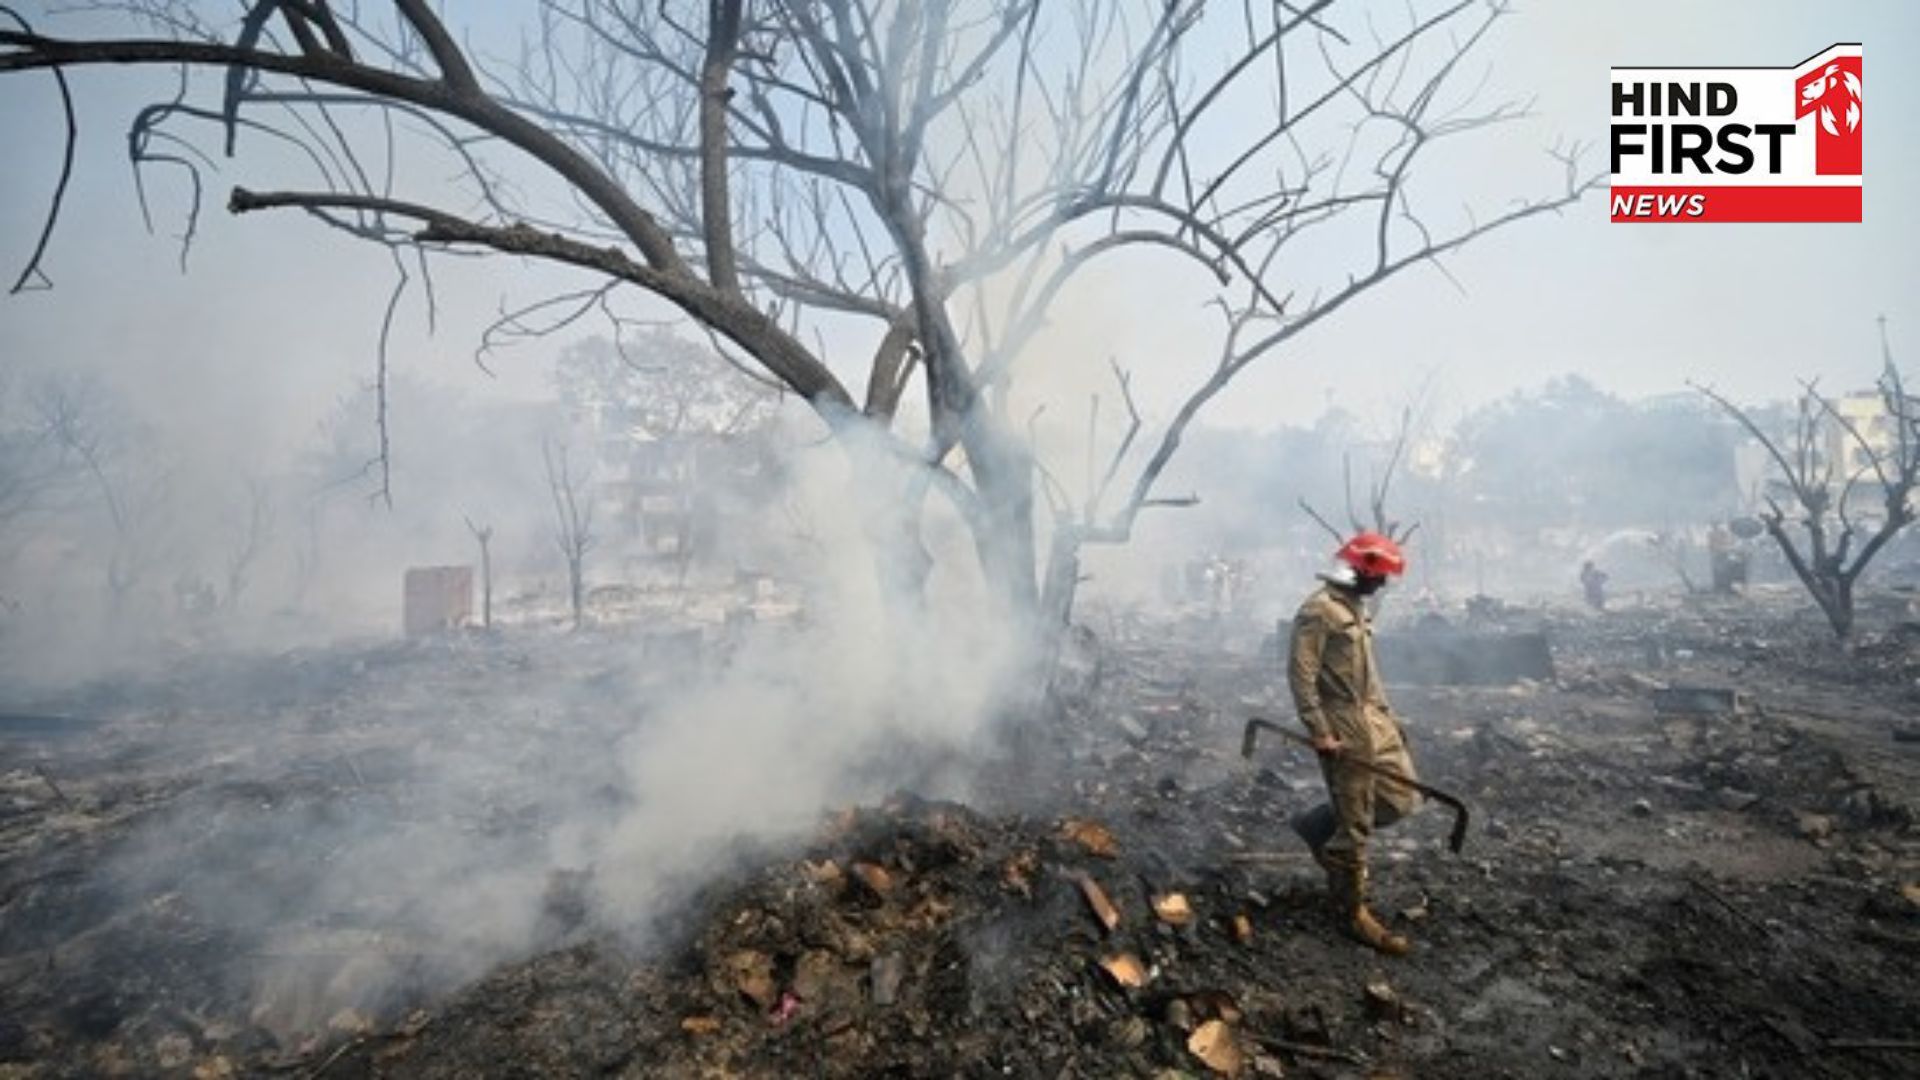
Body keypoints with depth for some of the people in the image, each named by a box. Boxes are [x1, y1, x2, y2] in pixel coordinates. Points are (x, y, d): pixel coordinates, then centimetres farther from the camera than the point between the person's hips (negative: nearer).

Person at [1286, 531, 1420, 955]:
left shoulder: (1355, 606, 13)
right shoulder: (1318, 610, -17)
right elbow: (1301, 675, -21)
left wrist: (1386, 713, 18)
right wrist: (1319, 733, -22)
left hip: (1374, 719, 9)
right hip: (1344, 728, -9)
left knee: (1401, 798, 12)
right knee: (1355, 825, 1)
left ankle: (1317, 826, 27)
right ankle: (1352, 913, 17)